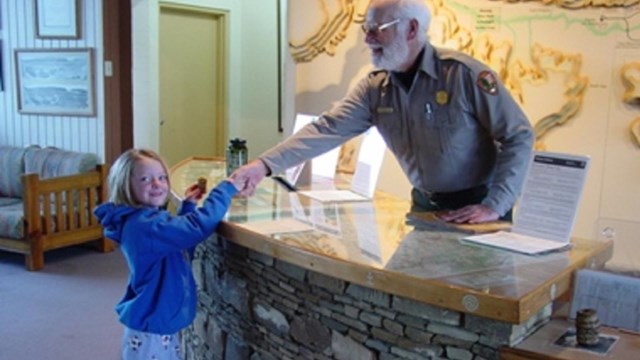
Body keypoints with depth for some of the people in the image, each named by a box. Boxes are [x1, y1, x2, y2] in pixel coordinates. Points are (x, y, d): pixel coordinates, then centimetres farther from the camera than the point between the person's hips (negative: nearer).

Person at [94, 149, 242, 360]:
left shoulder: (143, 220, 6)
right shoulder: (146, 224, -26)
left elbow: (178, 233, 23)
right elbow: (199, 226, -35)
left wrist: (188, 206, 9)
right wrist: (228, 187, -24)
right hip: (149, 332, -10)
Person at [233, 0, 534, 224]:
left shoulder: (464, 73, -19)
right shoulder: (374, 88, -4)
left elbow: (519, 136, -16)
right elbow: (327, 129, -13)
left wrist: (494, 206, -21)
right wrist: (265, 164, -25)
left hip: (477, 208, -4)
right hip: (425, 204, 4)